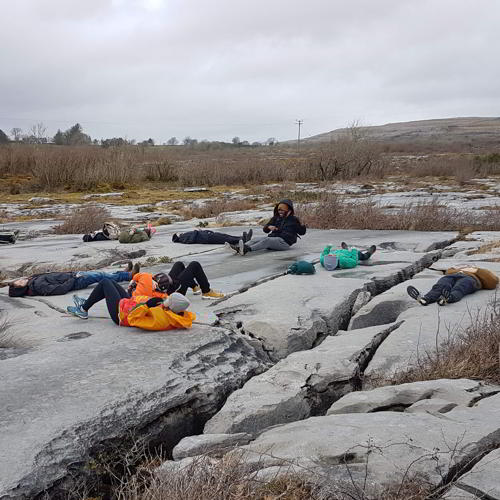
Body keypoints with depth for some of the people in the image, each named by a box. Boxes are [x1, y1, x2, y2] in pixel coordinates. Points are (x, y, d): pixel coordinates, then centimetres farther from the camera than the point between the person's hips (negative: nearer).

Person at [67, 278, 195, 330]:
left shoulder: (159, 319, -45)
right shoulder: (178, 316, -26)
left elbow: (133, 319, -42)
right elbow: (191, 316, -4)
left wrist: (147, 304, -43)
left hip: (120, 313, -8)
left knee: (105, 282, 9)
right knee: (111, 283, 25)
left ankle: (83, 310, 27)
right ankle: (86, 303, 46)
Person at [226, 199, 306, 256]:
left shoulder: (293, 220, 9)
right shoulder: (276, 218, 22)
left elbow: (302, 232, 8)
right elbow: (265, 230, 20)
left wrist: (302, 226, -14)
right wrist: (269, 227, -4)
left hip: (284, 242, -6)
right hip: (273, 238, 6)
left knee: (267, 240, -34)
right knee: (257, 239, -20)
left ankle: (247, 249, -59)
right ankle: (237, 248, -44)